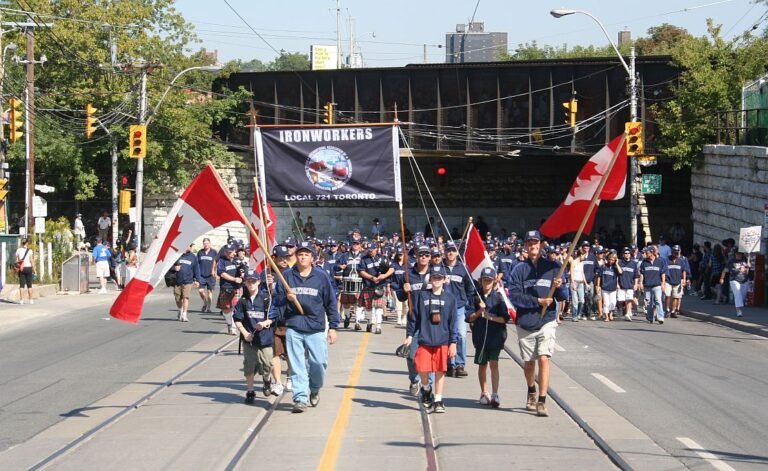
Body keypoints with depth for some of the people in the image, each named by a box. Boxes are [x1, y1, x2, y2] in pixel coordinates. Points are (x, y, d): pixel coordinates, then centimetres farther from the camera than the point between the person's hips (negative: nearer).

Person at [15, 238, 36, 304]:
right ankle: (30, 300, 7)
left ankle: (21, 300, -2)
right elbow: (31, 261, -8)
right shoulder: (29, 251, -6)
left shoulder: (18, 250, 2)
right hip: (28, 268, -2)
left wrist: (18, 268, 8)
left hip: (21, 269, 2)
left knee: (21, 285, 3)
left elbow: (17, 261, 1)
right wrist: (34, 269, -3)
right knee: (29, 285, 6)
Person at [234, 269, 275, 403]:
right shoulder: (243, 300, 1)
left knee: (266, 366, 0)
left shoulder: (266, 298, -3)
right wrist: (244, 332, -8)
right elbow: (237, 319, 3)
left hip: (265, 338, -1)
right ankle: (250, 391, 17)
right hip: (249, 338, 1)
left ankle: (266, 380, 33)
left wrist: (265, 323, -17)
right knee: (249, 366, 4)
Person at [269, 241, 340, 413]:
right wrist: (272, 319, -8)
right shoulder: (287, 275, 4)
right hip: (293, 328, 0)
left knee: (319, 362, -4)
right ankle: (300, 398, 3)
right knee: (297, 366, -1)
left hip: (316, 329, 0)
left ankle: (314, 389, 22)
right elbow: (277, 299, 6)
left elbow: (331, 302, 7)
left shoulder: (321, 276, 4)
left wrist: (333, 327, 6)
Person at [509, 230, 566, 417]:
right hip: (525, 322, 1)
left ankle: (542, 402, -14)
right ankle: (531, 393, 39)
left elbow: (562, 297, 2)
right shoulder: (519, 269, 0)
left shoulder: (552, 267, 2)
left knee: (543, 359, -15)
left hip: (546, 321, -1)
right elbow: (514, 296, -9)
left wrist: (558, 287, -20)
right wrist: (538, 301, -16)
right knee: (529, 362, 13)